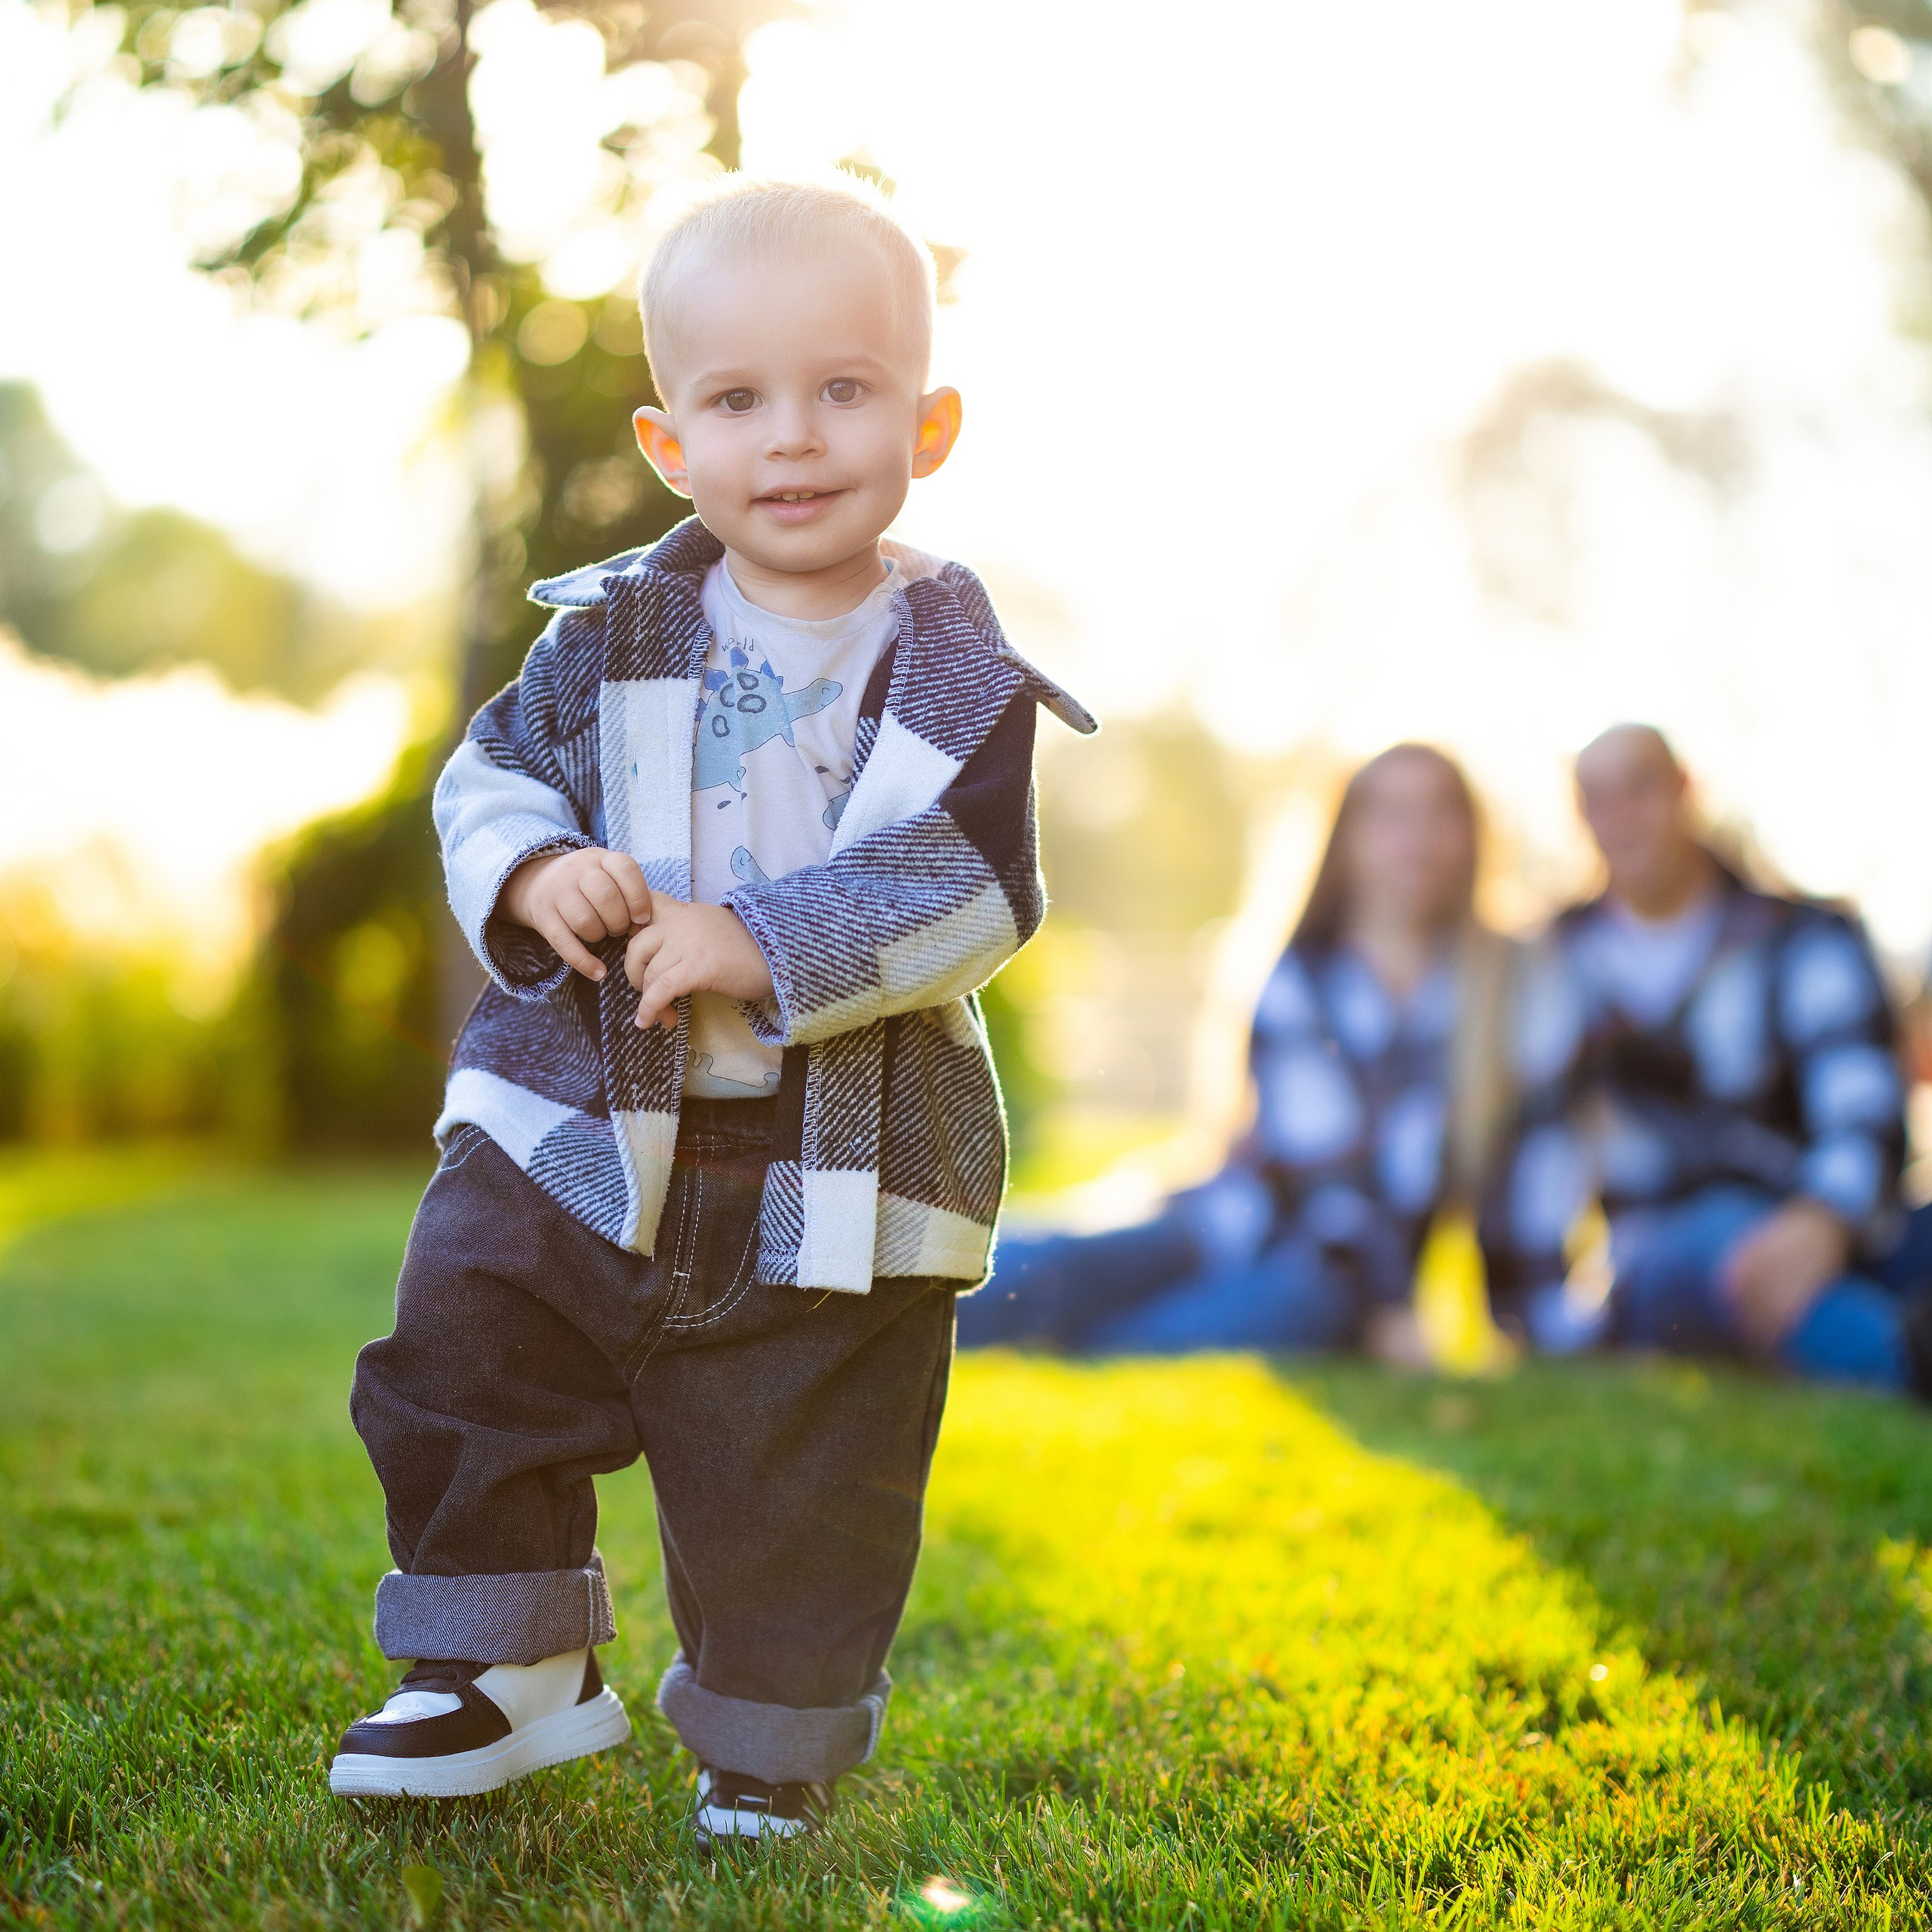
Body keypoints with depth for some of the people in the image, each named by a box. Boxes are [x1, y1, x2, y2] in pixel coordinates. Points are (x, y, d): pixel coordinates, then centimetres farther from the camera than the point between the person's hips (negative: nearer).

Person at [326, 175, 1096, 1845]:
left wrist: (765, 949, -25)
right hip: (578, 1120, 3)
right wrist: (533, 874, -14)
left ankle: (771, 1750, 30)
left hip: (835, 1172, -2)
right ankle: (504, 1671, 23)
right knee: (457, 1373, 2)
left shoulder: (957, 673, -7)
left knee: (800, 1490, 7)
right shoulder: (612, 633, 2)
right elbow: (493, 772, 8)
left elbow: (973, 885, -15)